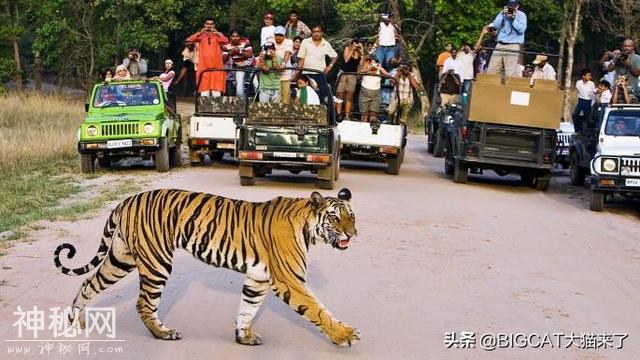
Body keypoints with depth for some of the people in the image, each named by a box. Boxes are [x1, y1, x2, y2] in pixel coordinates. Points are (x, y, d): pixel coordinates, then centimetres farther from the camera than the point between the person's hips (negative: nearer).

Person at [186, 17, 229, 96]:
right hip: (203, 66, 1)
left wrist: (216, 33, -18)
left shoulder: (218, 35, 10)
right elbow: (188, 40, -4)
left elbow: (226, 40, -10)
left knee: (216, 88, -4)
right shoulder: (201, 35, 10)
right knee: (204, 87, 1)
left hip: (216, 66, -1)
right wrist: (200, 33, -13)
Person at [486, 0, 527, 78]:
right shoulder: (503, 13, 15)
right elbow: (496, 25, 3)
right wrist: (502, 14, -5)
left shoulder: (521, 15, 4)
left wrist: (513, 18, -12)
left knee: (510, 74, -15)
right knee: (491, 71, -3)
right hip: (500, 45, 4)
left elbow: (521, 29, -9)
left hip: (513, 45, -4)